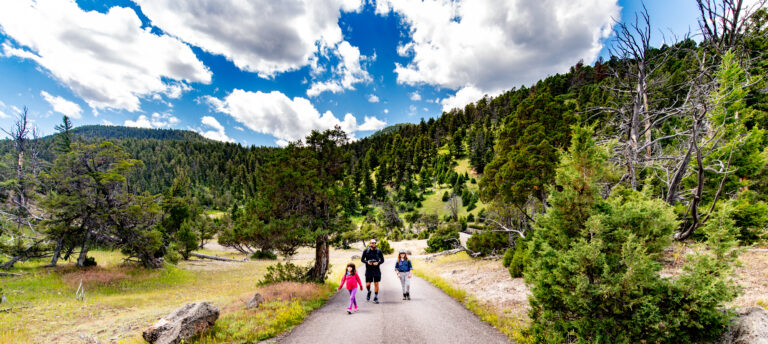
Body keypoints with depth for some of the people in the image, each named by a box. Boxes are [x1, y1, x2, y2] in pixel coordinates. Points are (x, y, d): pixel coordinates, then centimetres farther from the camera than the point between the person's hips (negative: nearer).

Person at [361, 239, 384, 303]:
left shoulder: (379, 251, -2)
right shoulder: (366, 251, -4)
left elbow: (382, 260, 5)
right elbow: (362, 259, 4)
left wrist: (378, 263, -14)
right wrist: (367, 262, -15)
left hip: (376, 270, 0)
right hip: (368, 270, 0)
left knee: (376, 284, 1)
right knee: (368, 284, 0)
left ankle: (376, 298, 17)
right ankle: (369, 292, 34)